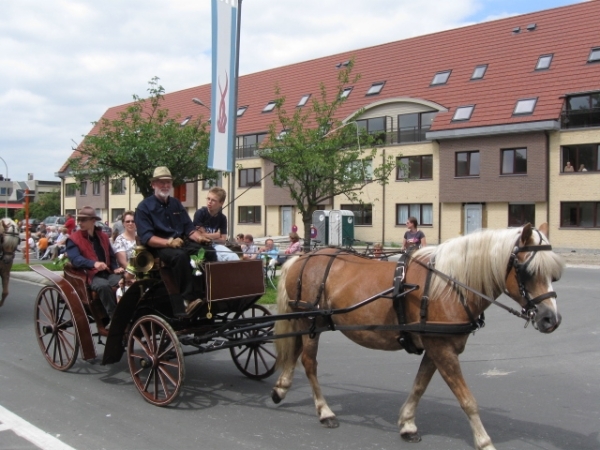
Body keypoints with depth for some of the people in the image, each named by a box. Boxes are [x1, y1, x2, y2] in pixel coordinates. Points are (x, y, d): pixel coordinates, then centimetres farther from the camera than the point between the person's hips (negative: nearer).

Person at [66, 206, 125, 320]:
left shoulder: (103, 236, 19)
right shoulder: (73, 239, 2)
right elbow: (75, 259, -14)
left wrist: (115, 268, 5)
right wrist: (94, 264, -32)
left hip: (107, 273, 4)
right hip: (90, 275, -4)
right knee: (104, 286, -38)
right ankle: (113, 317, -30)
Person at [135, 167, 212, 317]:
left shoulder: (176, 204, 18)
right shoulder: (144, 207, 0)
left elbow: (189, 229, 14)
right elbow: (146, 237, -11)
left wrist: (199, 237, -9)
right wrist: (169, 242, -26)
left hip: (182, 242, 6)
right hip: (159, 247, -5)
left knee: (208, 252, -22)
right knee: (180, 255, -38)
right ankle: (188, 299, -38)